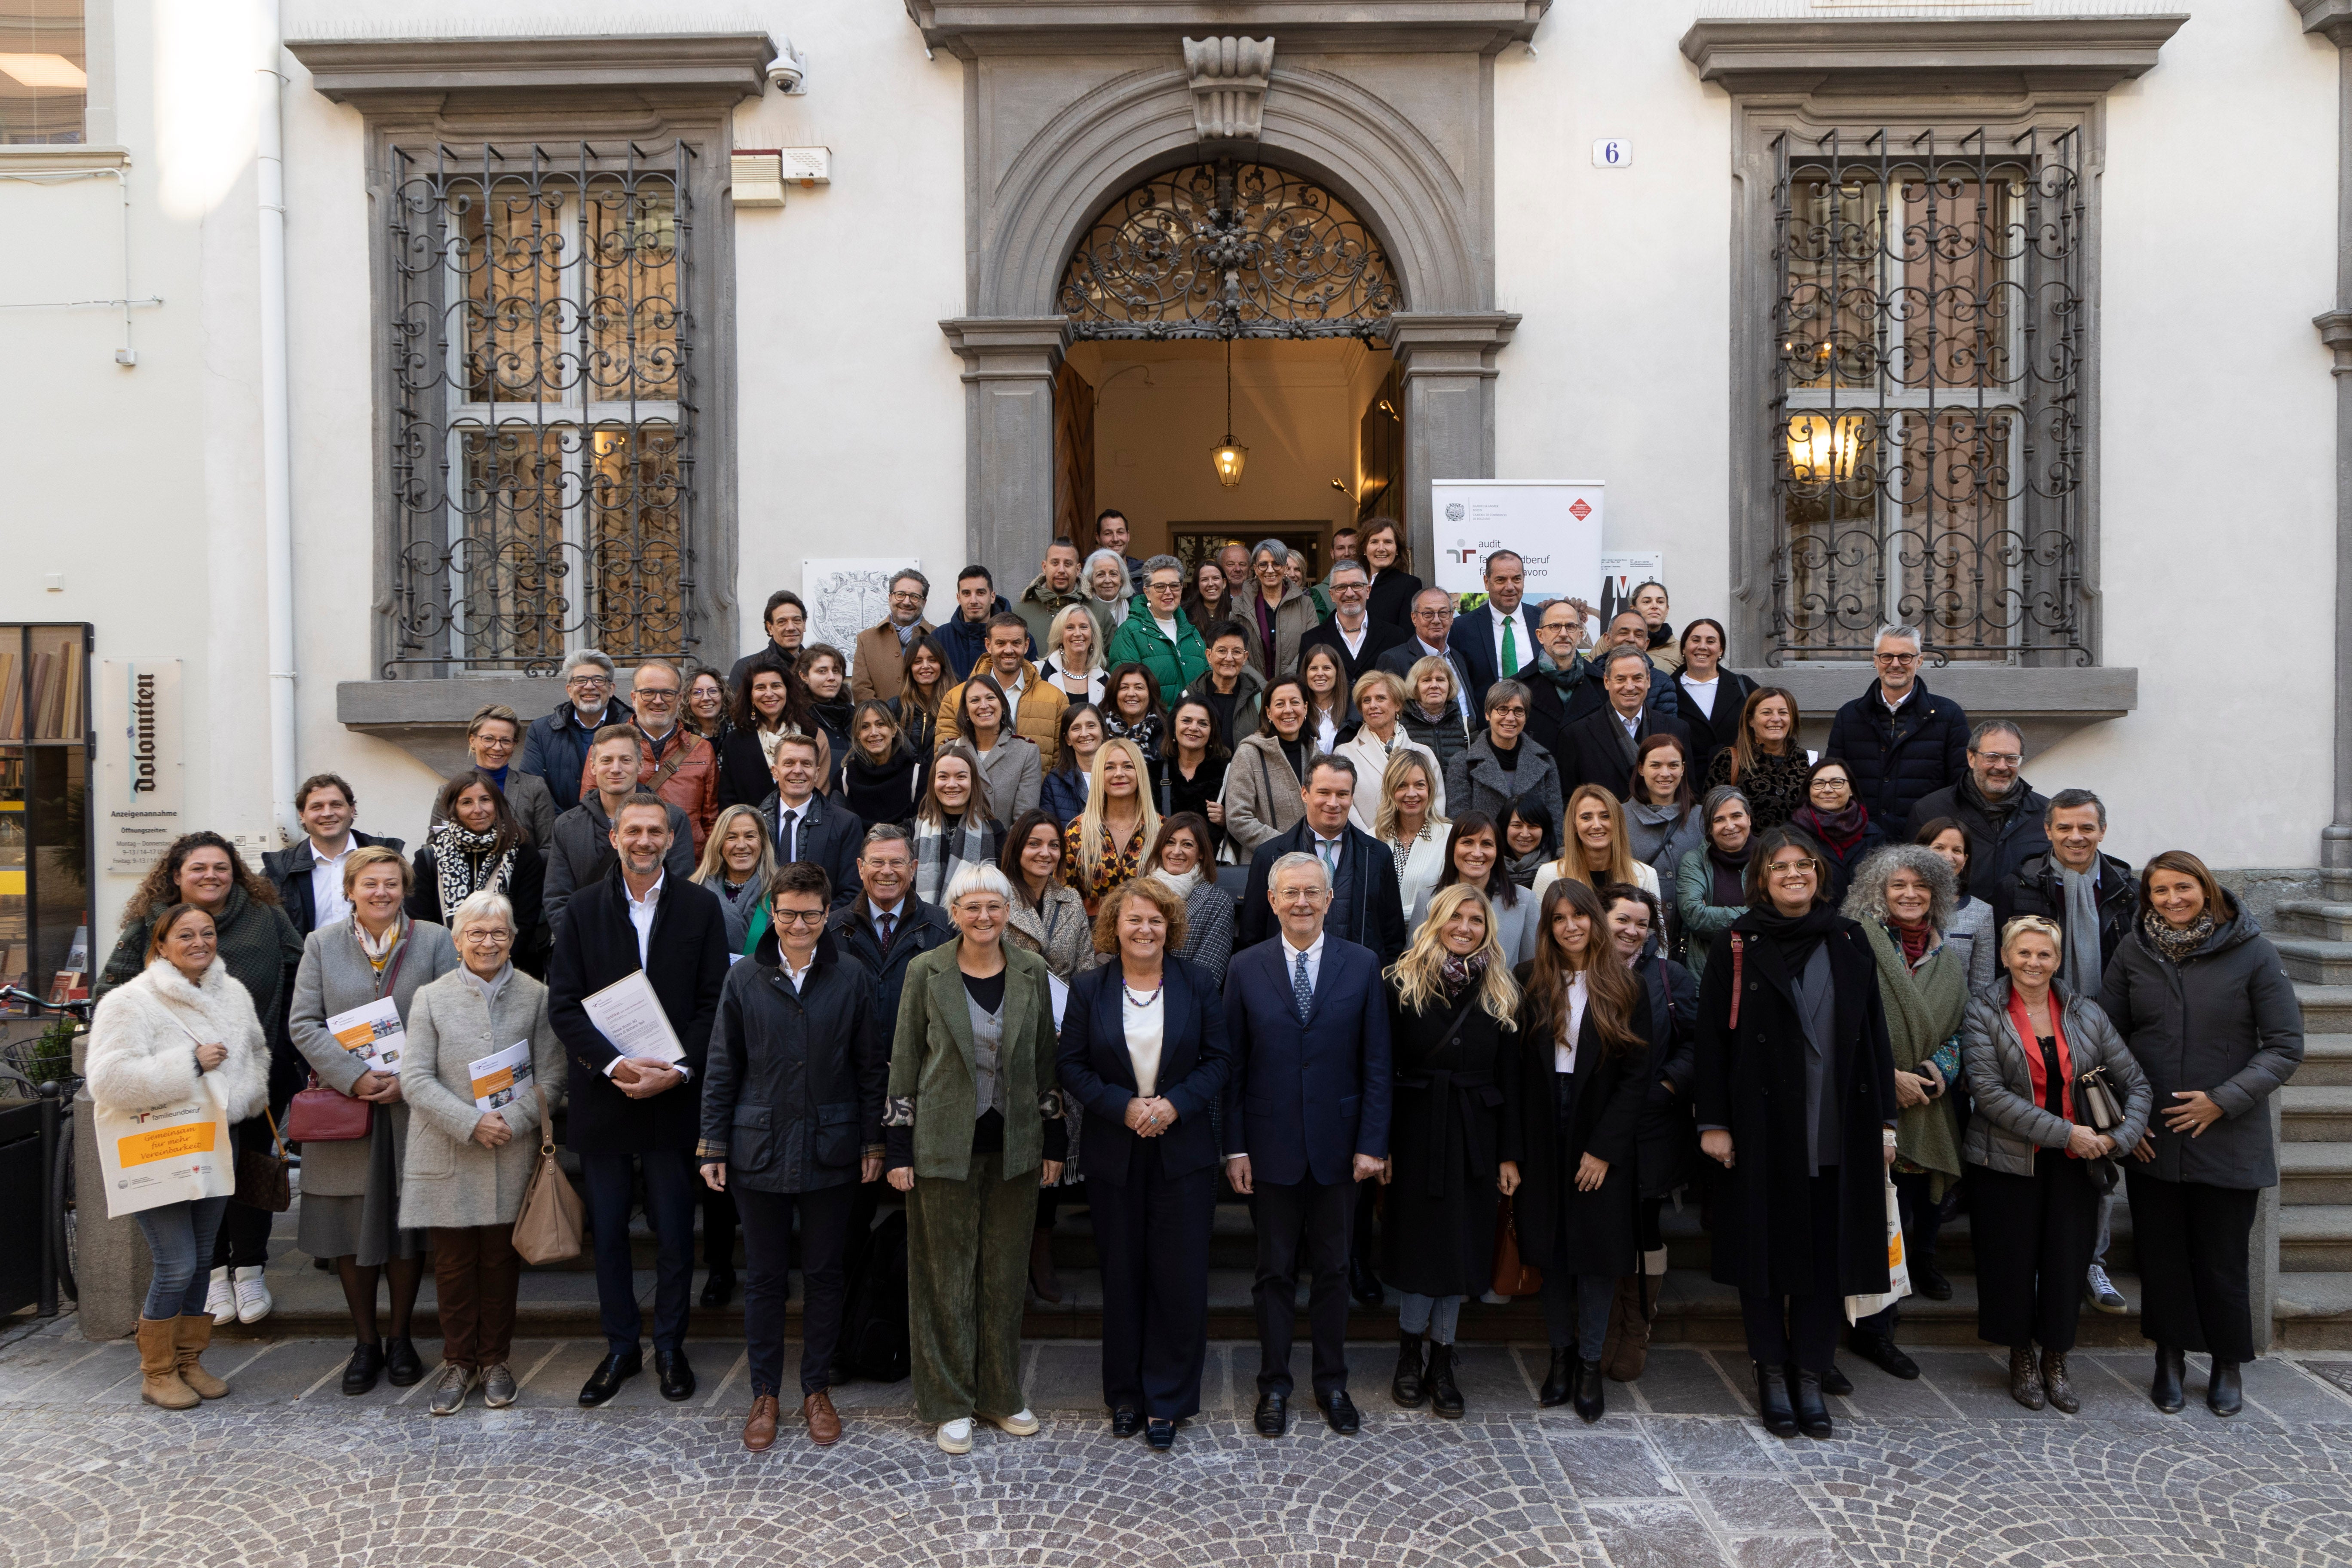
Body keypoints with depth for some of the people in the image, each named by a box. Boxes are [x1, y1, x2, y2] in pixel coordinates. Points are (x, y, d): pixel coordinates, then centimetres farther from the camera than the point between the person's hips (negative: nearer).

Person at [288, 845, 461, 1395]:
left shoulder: (434, 942, 2)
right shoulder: (321, 943, 6)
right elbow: (304, 1023, -1)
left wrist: (408, 1078, -14)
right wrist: (354, 1077, -13)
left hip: (413, 1107, -1)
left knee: (409, 1227, 7)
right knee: (351, 1230, 7)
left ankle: (400, 1338, 22)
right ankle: (366, 1343, 21)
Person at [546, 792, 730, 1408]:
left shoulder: (700, 907, 0)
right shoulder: (585, 908, 3)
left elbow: (714, 1003, -2)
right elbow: (563, 1004, -2)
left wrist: (678, 1070, -14)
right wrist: (613, 1064, -15)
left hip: (675, 1097, -1)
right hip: (603, 1097, 1)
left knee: (675, 1231, 7)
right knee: (608, 1231, 10)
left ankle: (670, 1347, 24)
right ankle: (620, 1347, 26)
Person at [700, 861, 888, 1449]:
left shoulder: (853, 979, -1)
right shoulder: (742, 981, 1)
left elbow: (872, 1067, 3)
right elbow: (721, 1070, 4)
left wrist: (874, 1142, 0)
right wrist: (712, 1146, 1)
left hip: (831, 1151, 0)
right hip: (759, 1152, 0)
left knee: (826, 1274, 10)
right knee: (764, 1277, 9)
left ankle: (817, 1388, 25)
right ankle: (764, 1393, 24)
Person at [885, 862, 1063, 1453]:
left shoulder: (1032, 973, 2)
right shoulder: (926, 972, -5)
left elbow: (1045, 1060, 8)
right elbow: (904, 1061, -2)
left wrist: (1054, 1141, 6)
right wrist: (897, 1149, -4)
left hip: (1015, 1144, 3)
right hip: (944, 1145, -2)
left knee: (1005, 1272, 12)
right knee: (947, 1273, 5)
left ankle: (1000, 1394, 27)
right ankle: (950, 1402, 19)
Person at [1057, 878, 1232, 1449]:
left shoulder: (1198, 987, 1)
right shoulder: (1089, 989, 1)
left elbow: (1219, 1059, 0)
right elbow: (1070, 1065, -1)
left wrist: (1174, 1103, -15)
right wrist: (1122, 1106, -14)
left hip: (1183, 1152, 0)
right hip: (1113, 1154, 0)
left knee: (1180, 1277, 1)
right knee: (1122, 1277, 9)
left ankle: (1167, 1401, 14)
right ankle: (1125, 1395, 24)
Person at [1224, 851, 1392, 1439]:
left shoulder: (1362, 965, -1)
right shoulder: (1246, 968, -1)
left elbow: (1377, 1064, 0)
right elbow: (1233, 1065, 0)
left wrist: (1372, 1143, -6)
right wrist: (1234, 1147, -4)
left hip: (1337, 1143, 1)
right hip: (1271, 1146, 0)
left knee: (1333, 1269, 12)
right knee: (1275, 1271, 10)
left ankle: (1332, 1384, 28)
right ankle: (1274, 1385, 24)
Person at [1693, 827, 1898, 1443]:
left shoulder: (1848, 942, 8)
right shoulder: (1737, 946, -1)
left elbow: (1874, 1033, 9)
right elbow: (1712, 1037, -2)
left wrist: (1884, 1119, 5)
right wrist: (1713, 1122, -7)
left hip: (1837, 1132, 3)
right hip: (1760, 1129, -2)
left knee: (1828, 1254, 5)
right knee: (1766, 1251, 5)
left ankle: (1810, 1376, 17)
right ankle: (1772, 1373, 18)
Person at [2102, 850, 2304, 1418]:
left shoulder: (2253, 953, -7)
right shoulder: (2133, 954, 0)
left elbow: (2286, 1047, -5)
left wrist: (2223, 1101, -13)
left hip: (2228, 1141, -2)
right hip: (2150, 1139, 2)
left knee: (2222, 1259, 6)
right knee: (2161, 1254, 10)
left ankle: (2229, 1364, 27)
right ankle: (2169, 1358, 27)